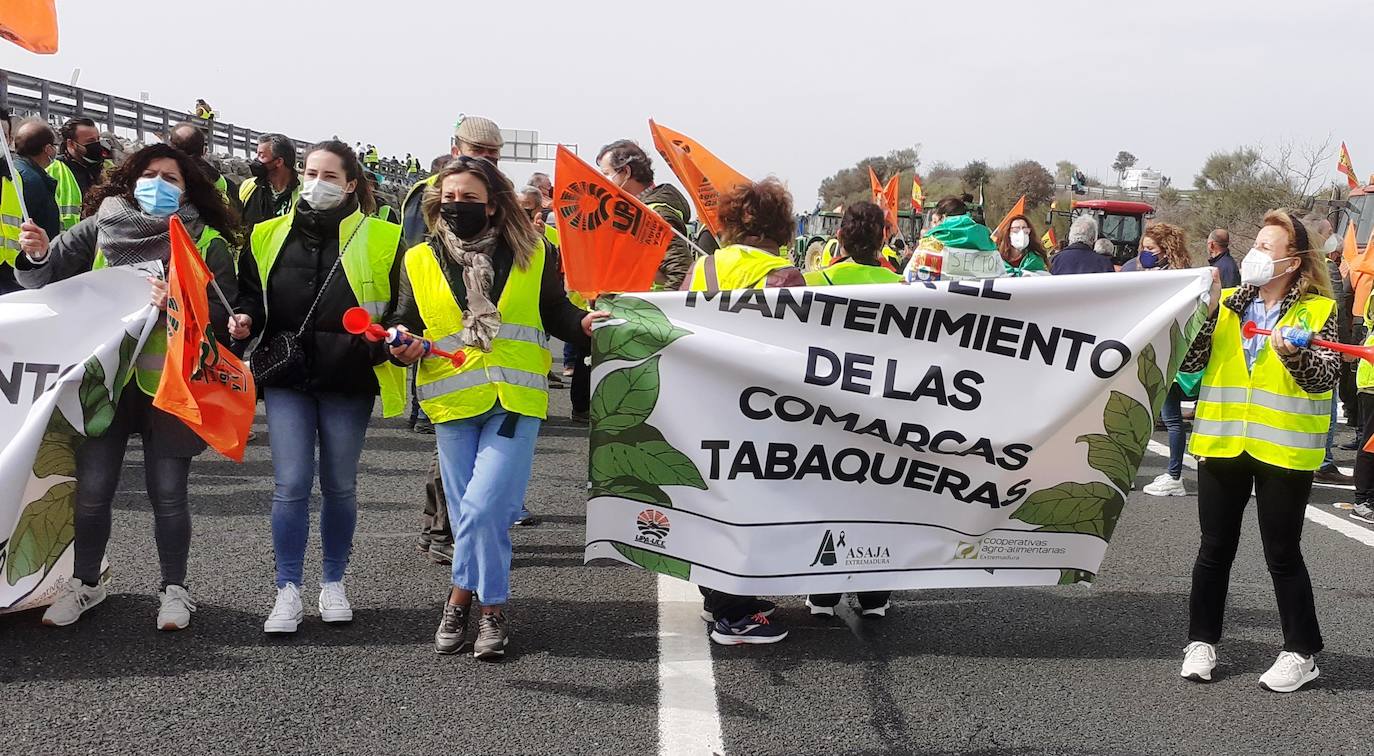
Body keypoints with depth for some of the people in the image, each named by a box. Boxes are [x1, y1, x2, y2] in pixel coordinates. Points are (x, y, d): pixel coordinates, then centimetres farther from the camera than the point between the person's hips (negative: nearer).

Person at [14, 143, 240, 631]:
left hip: (169, 382, -2)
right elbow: (48, 278, 2)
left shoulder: (207, 242, 0)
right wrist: (38, 256, -19)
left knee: (167, 492, 5)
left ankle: (174, 590, 20)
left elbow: (223, 311, -5)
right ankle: (84, 583, 24)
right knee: (92, 489, 6)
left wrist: (178, 306, -21)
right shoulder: (100, 228, 5)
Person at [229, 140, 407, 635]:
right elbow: (251, 295, 17)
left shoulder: (380, 240, -1)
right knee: (291, 486, -5)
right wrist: (245, 320, -4)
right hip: (286, 377, 1)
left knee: (339, 487, 11)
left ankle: (333, 583, 26)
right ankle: (288, 592, 5)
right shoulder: (270, 236, 7)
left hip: (348, 381, -1)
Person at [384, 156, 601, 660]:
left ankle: (460, 598, 5)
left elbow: (556, 314, 10)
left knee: (482, 508, -14)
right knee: (468, 514, 7)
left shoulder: (531, 254, 4)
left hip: (515, 403, -2)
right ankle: (492, 609, 23)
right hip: (453, 405, 2)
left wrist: (584, 323, -10)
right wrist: (401, 344, -9)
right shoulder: (420, 262, 7)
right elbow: (405, 324, 12)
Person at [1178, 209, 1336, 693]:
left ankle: (1302, 653, 14)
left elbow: (1325, 377, -11)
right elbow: (1188, 362, -1)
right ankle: (1202, 641, 22)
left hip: (1282, 449, -3)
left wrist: (1292, 353, -29)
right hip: (1222, 442, 3)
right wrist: (1205, 309, -12)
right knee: (1215, 549, 11)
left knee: (1283, 554, 2)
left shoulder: (1317, 310, -2)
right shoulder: (1228, 303, 7)